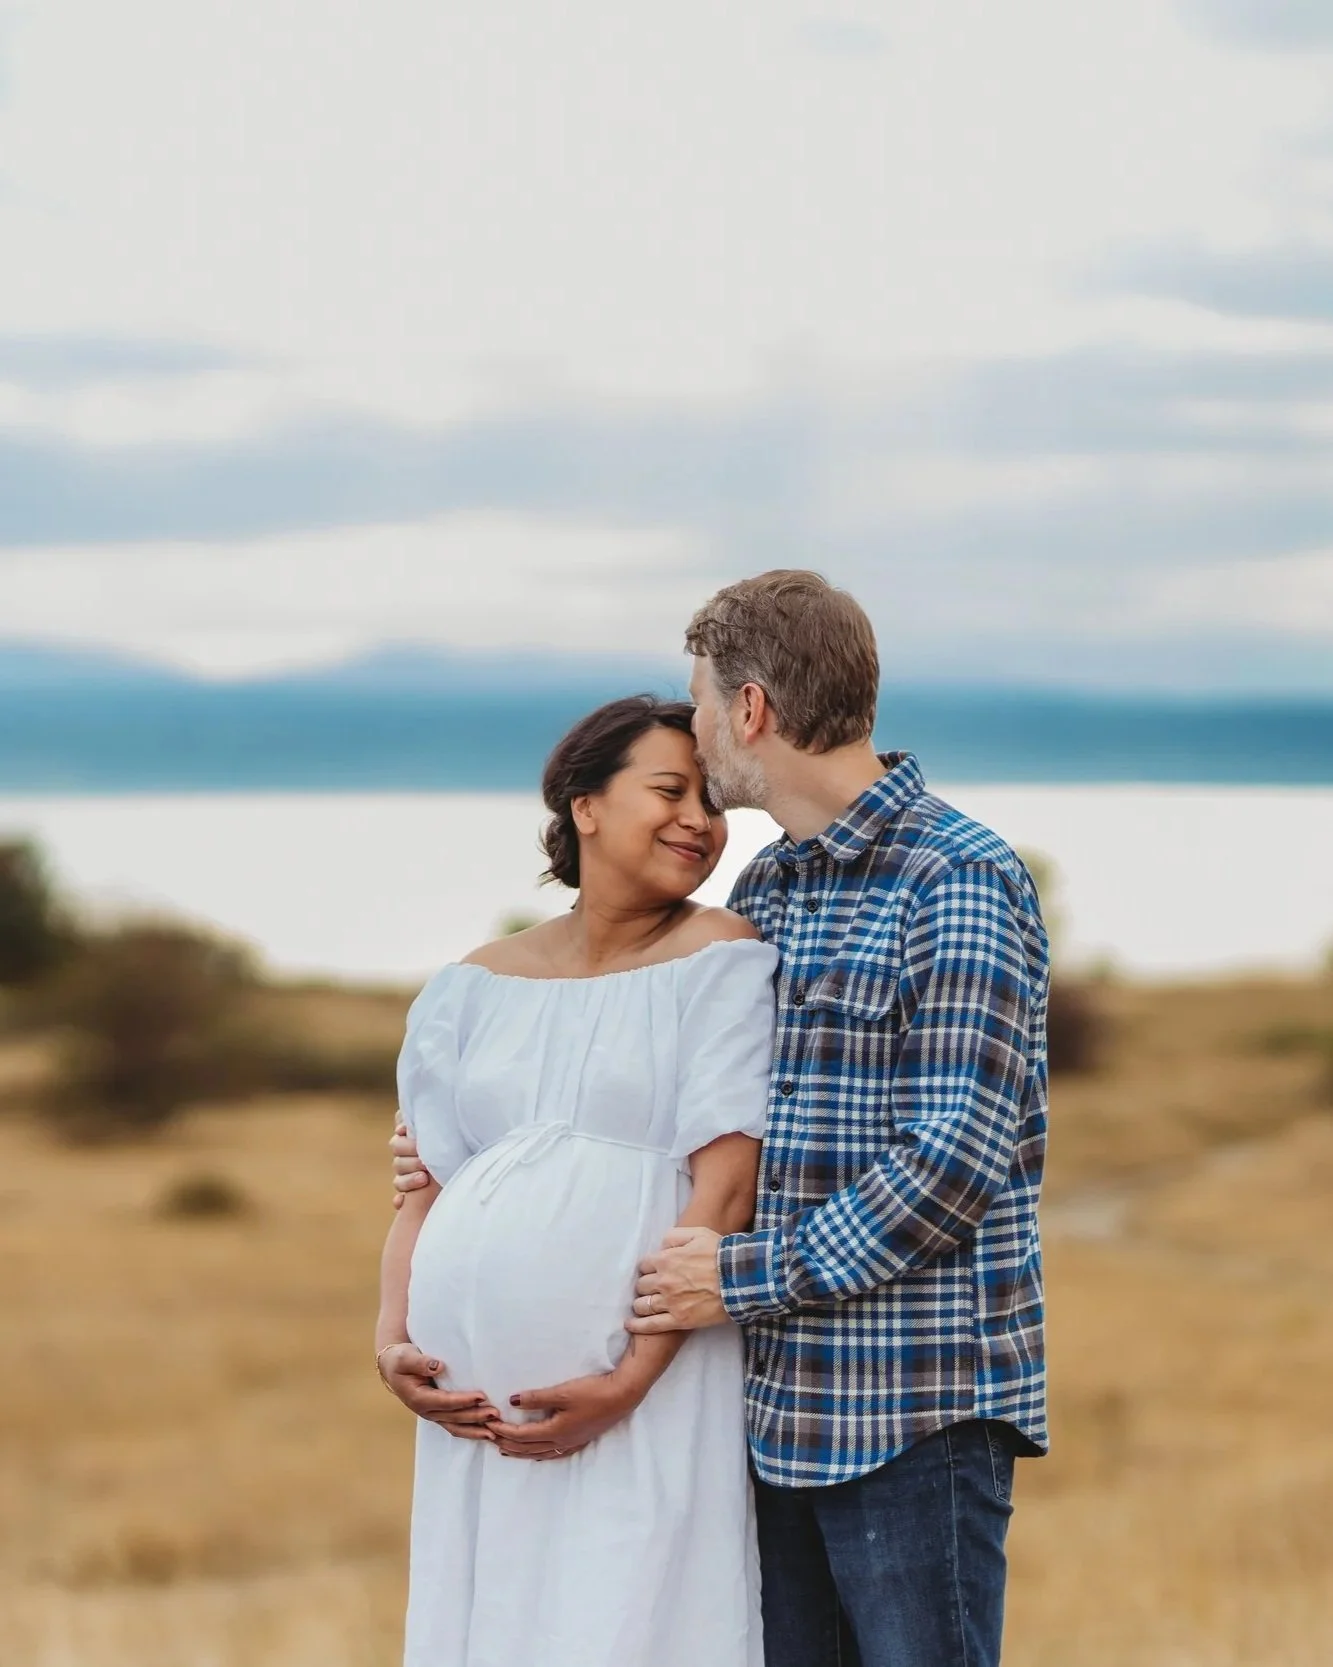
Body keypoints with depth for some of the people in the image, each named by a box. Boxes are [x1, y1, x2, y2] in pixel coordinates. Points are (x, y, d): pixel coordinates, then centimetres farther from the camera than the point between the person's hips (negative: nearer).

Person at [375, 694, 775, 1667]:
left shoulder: (719, 960, 0)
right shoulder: (480, 985, 13)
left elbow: (726, 1185, -8)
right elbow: (429, 1188, 15)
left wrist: (632, 1379, -15)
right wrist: (392, 1340, -2)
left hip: (640, 1402, -4)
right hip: (477, 1400, 4)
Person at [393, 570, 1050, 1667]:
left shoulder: (961, 881, -11)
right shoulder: (761, 892, 15)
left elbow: (957, 1163, -19)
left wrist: (749, 1277, -16)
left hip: (915, 1412, -8)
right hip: (775, 1406, 8)